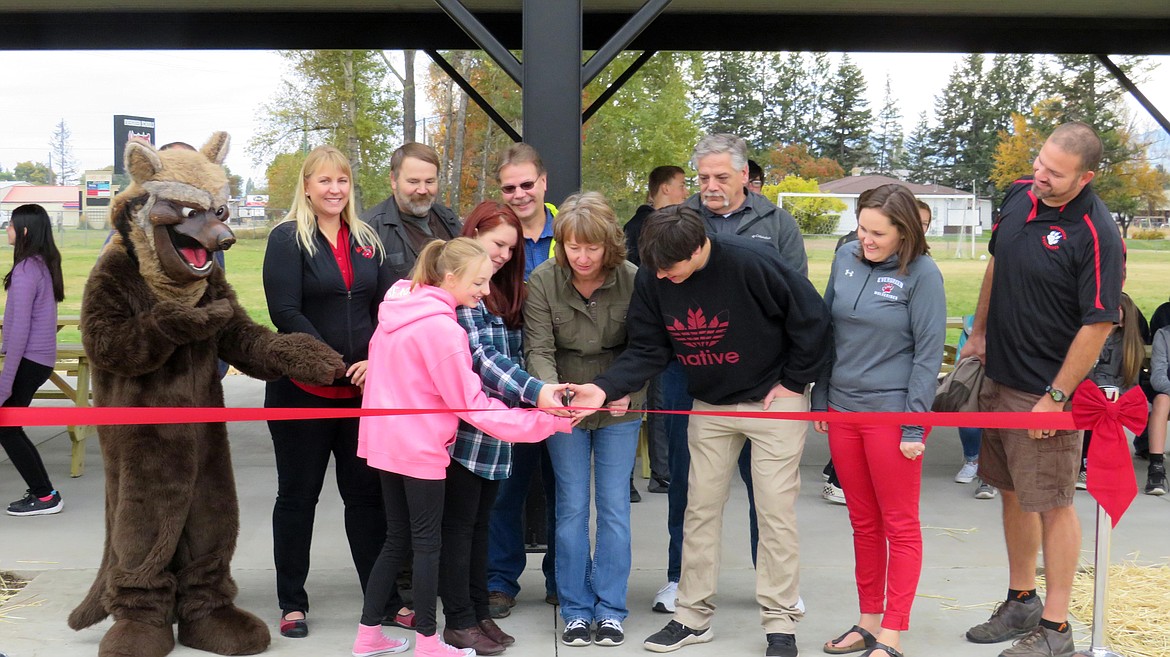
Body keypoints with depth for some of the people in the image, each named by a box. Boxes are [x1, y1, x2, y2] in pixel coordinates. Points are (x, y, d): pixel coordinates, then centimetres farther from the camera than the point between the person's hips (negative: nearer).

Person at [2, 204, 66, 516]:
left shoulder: (25, 270, -18)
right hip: (41, 359, 9)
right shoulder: (45, 265, 8)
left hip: (28, 361, -9)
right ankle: (41, 492, 19)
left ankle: (45, 496, 4)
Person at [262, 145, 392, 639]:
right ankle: (292, 603, 21)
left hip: (362, 389, 4)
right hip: (303, 390, -4)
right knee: (298, 496, 8)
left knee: (367, 492, 9)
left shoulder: (367, 241, 11)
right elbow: (285, 313, -11)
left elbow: (386, 307, 8)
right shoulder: (287, 239, -3)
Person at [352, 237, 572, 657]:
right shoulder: (443, 327, -20)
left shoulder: (397, 307, 6)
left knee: (397, 539, 16)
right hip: (420, 447, -8)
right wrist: (546, 422, -16)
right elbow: (471, 403, -17)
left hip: (384, 441, 8)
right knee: (427, 543, 4)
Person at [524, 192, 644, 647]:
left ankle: (611, 610, 16)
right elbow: (539, 350, -16)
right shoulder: (543, 280, -13)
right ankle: (576, 610, 17)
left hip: (620, 406, 0)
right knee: (572, 506, 5)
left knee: (614, 505, 4)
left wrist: (625, 390, -27)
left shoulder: (633, 280, -14)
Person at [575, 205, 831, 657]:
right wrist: (605, 388, -25)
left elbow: (811, 318, -19)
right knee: (701, 507, 9)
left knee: (775, 508, -1)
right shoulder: (651, 278, -12)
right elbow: (647, 350, -9)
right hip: (709, 405, 5)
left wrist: (794, 382, -13)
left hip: (773, 398, -5)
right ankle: (693, 616, 22)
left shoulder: (751, 262, -27)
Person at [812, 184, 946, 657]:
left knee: (900, 526, 5)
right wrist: (820, 398, 11)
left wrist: (915, 427, -13)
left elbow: (928, 353, -10)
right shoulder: (846, 258, 4)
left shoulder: (921, 273, -10)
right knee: (863, 523, 14)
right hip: (842, 407, 6)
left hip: (891, 412, -5)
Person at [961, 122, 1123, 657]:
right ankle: (1020, 603, 33)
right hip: (999, 375, 7)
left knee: (1052, 504, 2)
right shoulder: (1019, 195, 2)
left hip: (1048, 390, -7)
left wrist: (1055, 397, -16)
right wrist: (979, 334, 19)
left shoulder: (1095, 234, -20)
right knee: (1013, 493, 17)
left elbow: (1098, 325, -19)